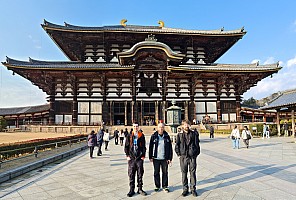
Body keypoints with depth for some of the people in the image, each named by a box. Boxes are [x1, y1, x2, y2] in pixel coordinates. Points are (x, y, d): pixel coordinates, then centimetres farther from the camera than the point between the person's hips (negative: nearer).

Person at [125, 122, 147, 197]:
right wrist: (127, 155, -1)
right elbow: (126, 146, 6)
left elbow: (144, 146, 5)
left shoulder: (142, 136, 4)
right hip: (131, 158, 0)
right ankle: (131, 190, 16)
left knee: (140, 174, 7)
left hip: (139, 158, 0)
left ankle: (140, 189, 20)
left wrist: (143, 156, -2)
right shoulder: (129, 136, 5)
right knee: (131, 174, 5)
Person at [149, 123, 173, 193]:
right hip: (156, 158, 0)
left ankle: (165, 186, 23)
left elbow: (170, 148, 3)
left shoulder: (167, 136, 1)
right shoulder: (154, 136, -2)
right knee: (156, 173, 10)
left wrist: (170, 158, -1)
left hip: (164, 158, 0)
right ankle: (157, 186, 25)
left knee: (165, 173, 9)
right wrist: (150, 157, -3)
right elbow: (150, 147, 1)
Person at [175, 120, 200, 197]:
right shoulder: (179, 134, 3)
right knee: (184, 173, 8)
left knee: (193, 173, 6)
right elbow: (177, 145, 6)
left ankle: (193, 189, 20)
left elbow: (197, 144, 5)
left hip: (192, 156, 0)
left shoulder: (194, 134, 2)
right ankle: (185, 189, 21)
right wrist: (178, 154, 0)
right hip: (183, 157, 1)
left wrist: (196, 154, -1)